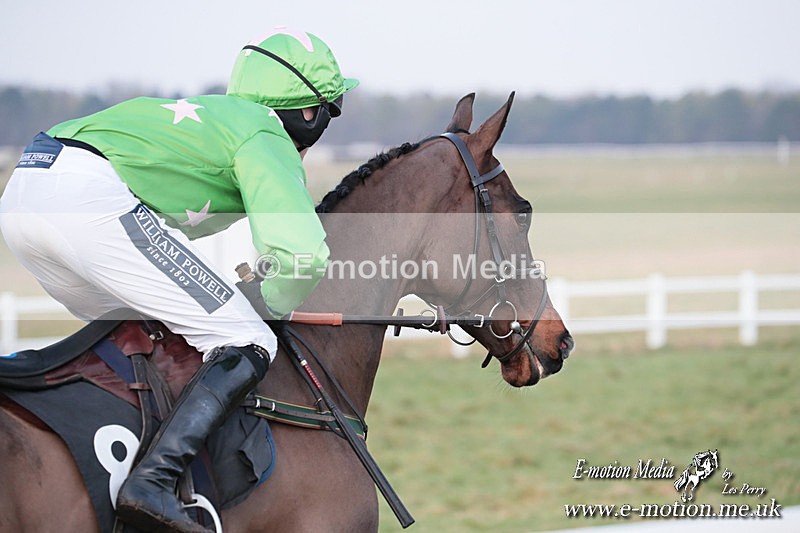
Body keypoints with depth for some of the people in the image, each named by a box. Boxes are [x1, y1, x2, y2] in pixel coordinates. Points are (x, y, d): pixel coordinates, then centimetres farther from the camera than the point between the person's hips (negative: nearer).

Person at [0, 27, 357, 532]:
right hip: (91, 198, -9)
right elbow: (300, 249, -9)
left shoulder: (211, 113, 34)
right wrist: (271, 306, 10)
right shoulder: (268, 138, 7)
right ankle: (152, 483, -22)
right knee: (246, 347, -6)